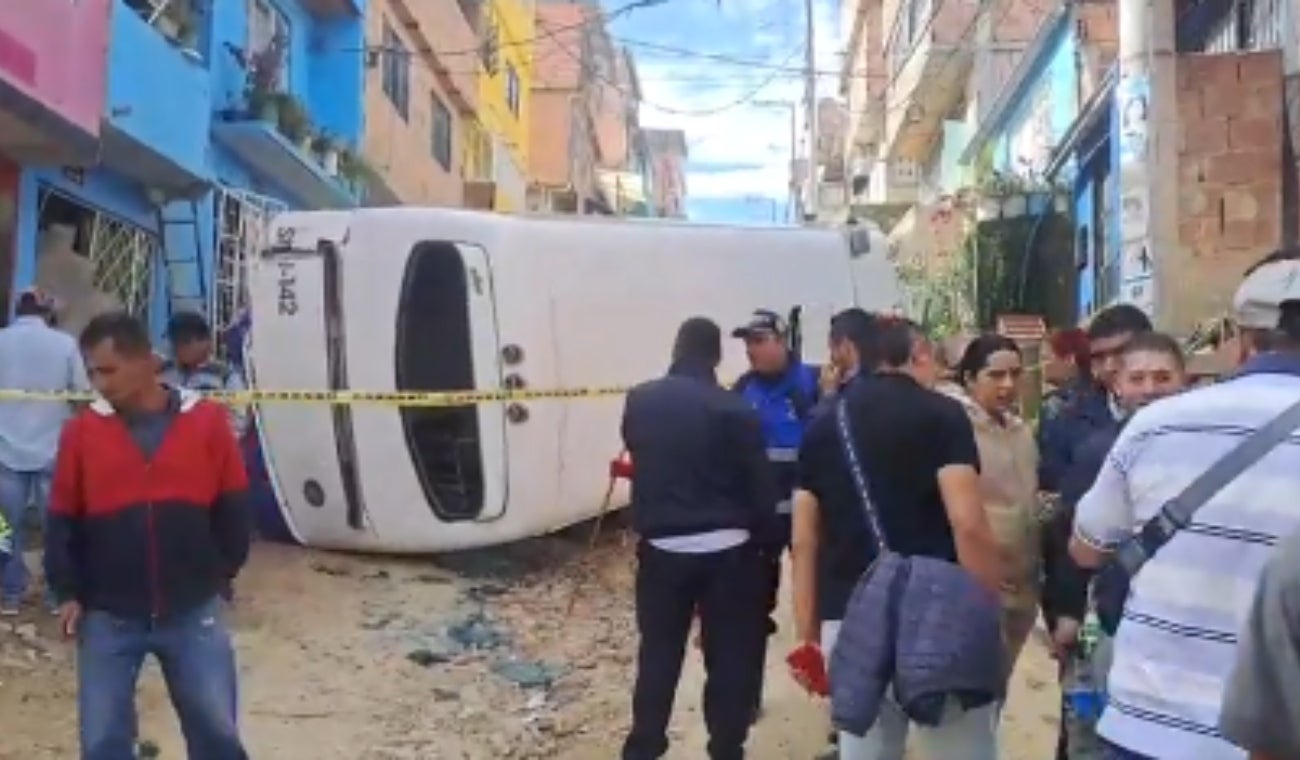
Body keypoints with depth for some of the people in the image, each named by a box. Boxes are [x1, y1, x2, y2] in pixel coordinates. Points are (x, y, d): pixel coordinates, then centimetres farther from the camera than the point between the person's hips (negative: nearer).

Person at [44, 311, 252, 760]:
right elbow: (63, 520, 4)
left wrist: (220, 574, 3)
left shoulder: (207, 421, -5)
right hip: (108, 618, 1)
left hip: (193, 612, 0)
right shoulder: (82, 431, -2)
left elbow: (232, 508, 3)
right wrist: (67, 592, -1)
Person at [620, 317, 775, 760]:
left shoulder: (639, 402, -1)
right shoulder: (735, 410, -12)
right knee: (730, 657, 9)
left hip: (661, 549, 3)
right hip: (726, 550, -3)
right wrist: (760, 539, 6)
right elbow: (760, 487, -9)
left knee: (658, 652, 15)